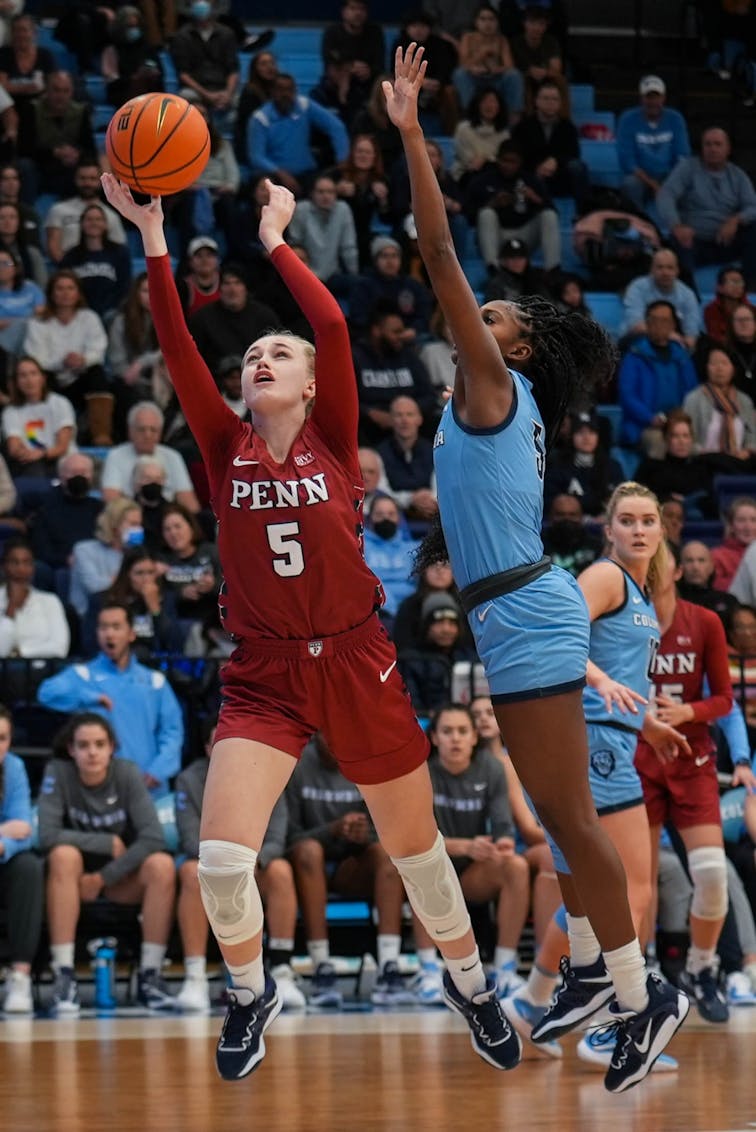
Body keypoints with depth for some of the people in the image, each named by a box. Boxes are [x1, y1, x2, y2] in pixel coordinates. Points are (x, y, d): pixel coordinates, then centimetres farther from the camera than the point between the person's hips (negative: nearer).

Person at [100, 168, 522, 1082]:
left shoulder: (334, 445, 0)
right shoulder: (227, 450, 3)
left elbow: (334, 329, -13)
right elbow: (176, 349, -7)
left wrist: (273, 241, -8)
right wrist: (152, 236, -13)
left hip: (355, 666, 0)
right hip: (263, 674, 0)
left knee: (413, 844, 12)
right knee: (221, 860, -16)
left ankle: (469, 981, 37)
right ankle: (250, 990, 12)